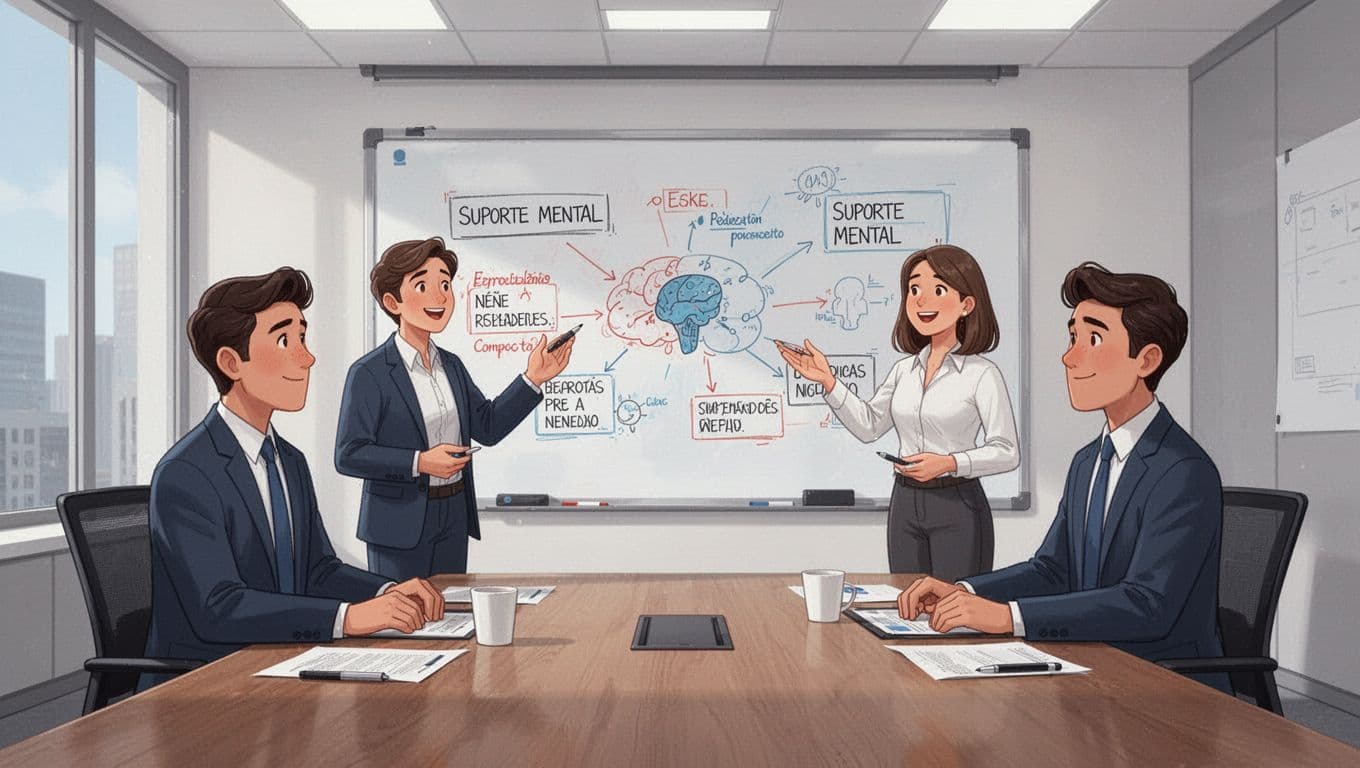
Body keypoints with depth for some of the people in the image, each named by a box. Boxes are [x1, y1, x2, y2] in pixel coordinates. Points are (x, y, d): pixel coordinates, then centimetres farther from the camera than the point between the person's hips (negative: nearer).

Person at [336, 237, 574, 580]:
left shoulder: (452, 365, 9)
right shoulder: (368, 373, -12)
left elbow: (488, 426, 7)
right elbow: (348, 455, -15)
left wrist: (532, 379, -1)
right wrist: (419, 462, -22)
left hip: (454, 520, 7)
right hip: (399, 526, -6)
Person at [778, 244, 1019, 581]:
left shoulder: (982, 374, -9)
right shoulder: (904, 369, 7)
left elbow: (1007, 452, -9)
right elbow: (868, 426, 9)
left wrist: (950, 463, -21)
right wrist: (828, 381, 1)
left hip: (957, 506, -5)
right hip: (905, 502, 5)